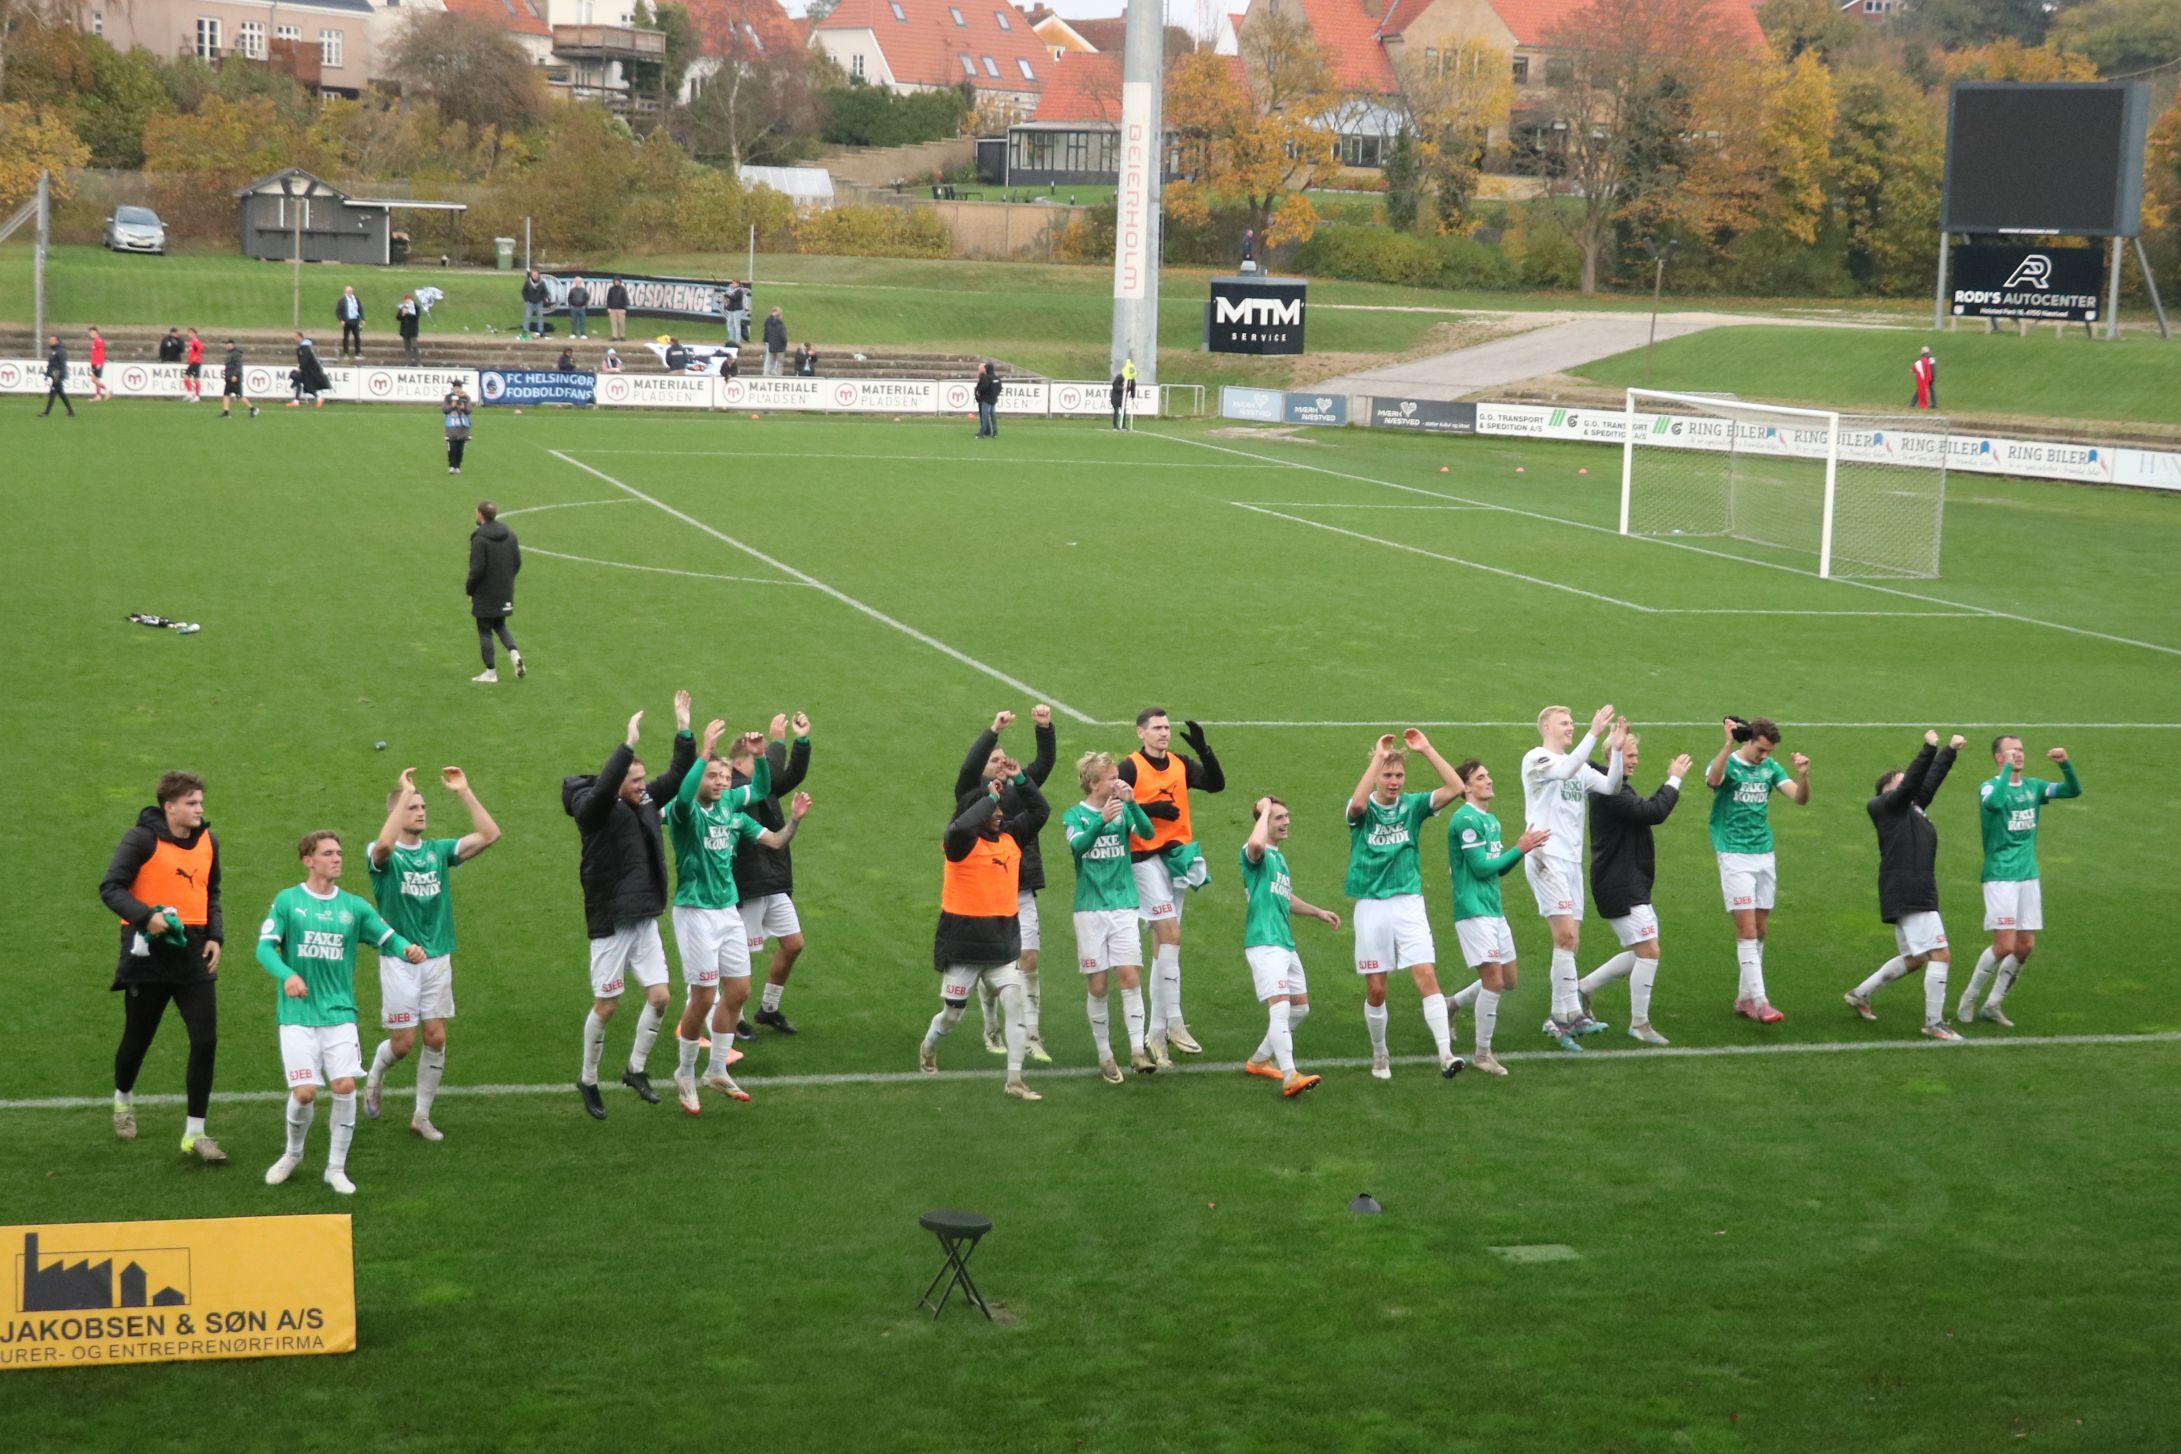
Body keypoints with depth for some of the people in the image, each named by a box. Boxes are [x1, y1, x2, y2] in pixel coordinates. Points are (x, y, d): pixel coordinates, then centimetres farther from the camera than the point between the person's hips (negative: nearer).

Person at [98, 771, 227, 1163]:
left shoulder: (207, 841, 7)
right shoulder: (142, 839, -12)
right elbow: (110, 888, -16)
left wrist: (215, 936, 4)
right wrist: (146, 916, -31)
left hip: (193, 956, 4)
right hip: (148, 954, -4)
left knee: (205, 1041, -6)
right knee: (137, 1039, 12)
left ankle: (194, 1133, 2)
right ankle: (123, 1098, 44)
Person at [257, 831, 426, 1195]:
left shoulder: (353, 906, 8)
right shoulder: (287, 901, 1)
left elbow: (387, 937, 5)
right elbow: (265, 947, -5)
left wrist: (407, 950, -19)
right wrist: (286, 974, -25)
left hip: (339, 1012, 2)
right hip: (298, 1014, -2)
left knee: (344, 1086, -11)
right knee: (304, 1092, -9)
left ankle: (336, 1168, 7)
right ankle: (293, 1154, 23)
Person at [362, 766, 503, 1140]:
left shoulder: (439, 851, 5)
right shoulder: (382, 854, -7)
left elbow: (489, 834, -4)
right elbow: (384, 844, -34)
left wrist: (463, 792, -10)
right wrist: (405, 792, -31)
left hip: (437, 958, 4)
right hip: (398, 959, -4)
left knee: (436, 1039, 2)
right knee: (403, 1043, -1)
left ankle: (422, 1116, 15)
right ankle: (375, 1076, 32)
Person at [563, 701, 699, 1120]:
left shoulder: (645, 802, 5)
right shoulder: (593, 810, -15)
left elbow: (678, 775, 7)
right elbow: (603, 787, -36)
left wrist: (684, 731, -5)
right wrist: (629, 743, -38)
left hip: (645, 920, 6)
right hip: (610, 923, -6)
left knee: (659, 997, 5)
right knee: (605, 1006, 3)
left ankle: (636, 1070, 23)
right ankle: (588, 1081, 21)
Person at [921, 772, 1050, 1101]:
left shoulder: (1010, 836, 5)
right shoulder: (962, 842, -14)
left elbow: (1040, 811, 10)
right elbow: (960, 827, -38)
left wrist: (1021, 779, -4)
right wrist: (990, 797, -27)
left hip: (1003, 942, 5)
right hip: (964, 944, -5)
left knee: (1015, 1004, -10)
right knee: (952, 1013, 10)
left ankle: (1015, 1079, -7)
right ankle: (928, 1049, 42)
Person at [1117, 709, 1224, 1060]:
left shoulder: (1181, 765, 9)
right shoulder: (1130, 767, -6)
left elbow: (1216, 784, -1)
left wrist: (1203, 749, -13)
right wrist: (1150, 809, -20)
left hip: (1178, 856, 6)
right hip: (1145, 857, -6)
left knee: (1163, 944, 9)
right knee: (1170, 934, -15)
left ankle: (1156, 1031, 14)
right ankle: (1173, 1022, -12)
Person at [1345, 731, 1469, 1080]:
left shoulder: (1412, 805, 4)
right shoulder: (1363, 809, -2)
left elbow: (1455, 788, -8)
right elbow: (1357, 803, -28)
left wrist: (1427, 750, -13)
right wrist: (1378, 756, -24)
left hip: (1409, 903, 1)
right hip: (1371, 906, -1)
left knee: (1427, 976, -13)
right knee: (1375, 989, 5)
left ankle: (1445, 1053, -20)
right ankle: (1379, 1055, 24)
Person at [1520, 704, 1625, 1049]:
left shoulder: (1581, 767, 18)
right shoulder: (1535, 759, -5)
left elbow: (1611, 787, 5)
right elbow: (1565, 770, -25)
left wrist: (1615, 749, -6)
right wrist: (1594, 733, -26)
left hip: (1571, 861, 8)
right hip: (1546, 857, -8)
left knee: (1570, 942, 6)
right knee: (1565, 935, -17)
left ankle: (1559, 1019, 11)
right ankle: (1571, 1014, -18)